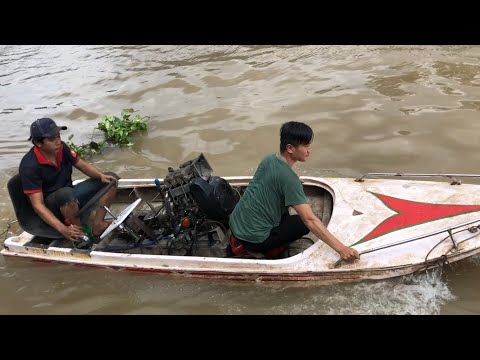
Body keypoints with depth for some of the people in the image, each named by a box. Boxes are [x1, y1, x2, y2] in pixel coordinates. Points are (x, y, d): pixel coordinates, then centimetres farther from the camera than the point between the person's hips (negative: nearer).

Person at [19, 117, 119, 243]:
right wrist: (63, 229, -37)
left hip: (71, 199, 7)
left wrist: (101, 175, -17)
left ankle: (97, 224, -11)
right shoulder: (29, 166, -25)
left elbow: (83, 165, 5)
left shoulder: (61, 147, -8)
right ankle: (78, 232, -16)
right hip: (51, 208, -7)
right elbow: (38, 205, -27)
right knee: (66, 193, -41)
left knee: (111, 179, -3)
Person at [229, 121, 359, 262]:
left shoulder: (268, 159, 1)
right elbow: (310, 220, -27)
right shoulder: (289, 178, -22)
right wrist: (341, 248, -28)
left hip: (235, 223, 7)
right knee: (304, 222, 9)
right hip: (252, 239, -7)